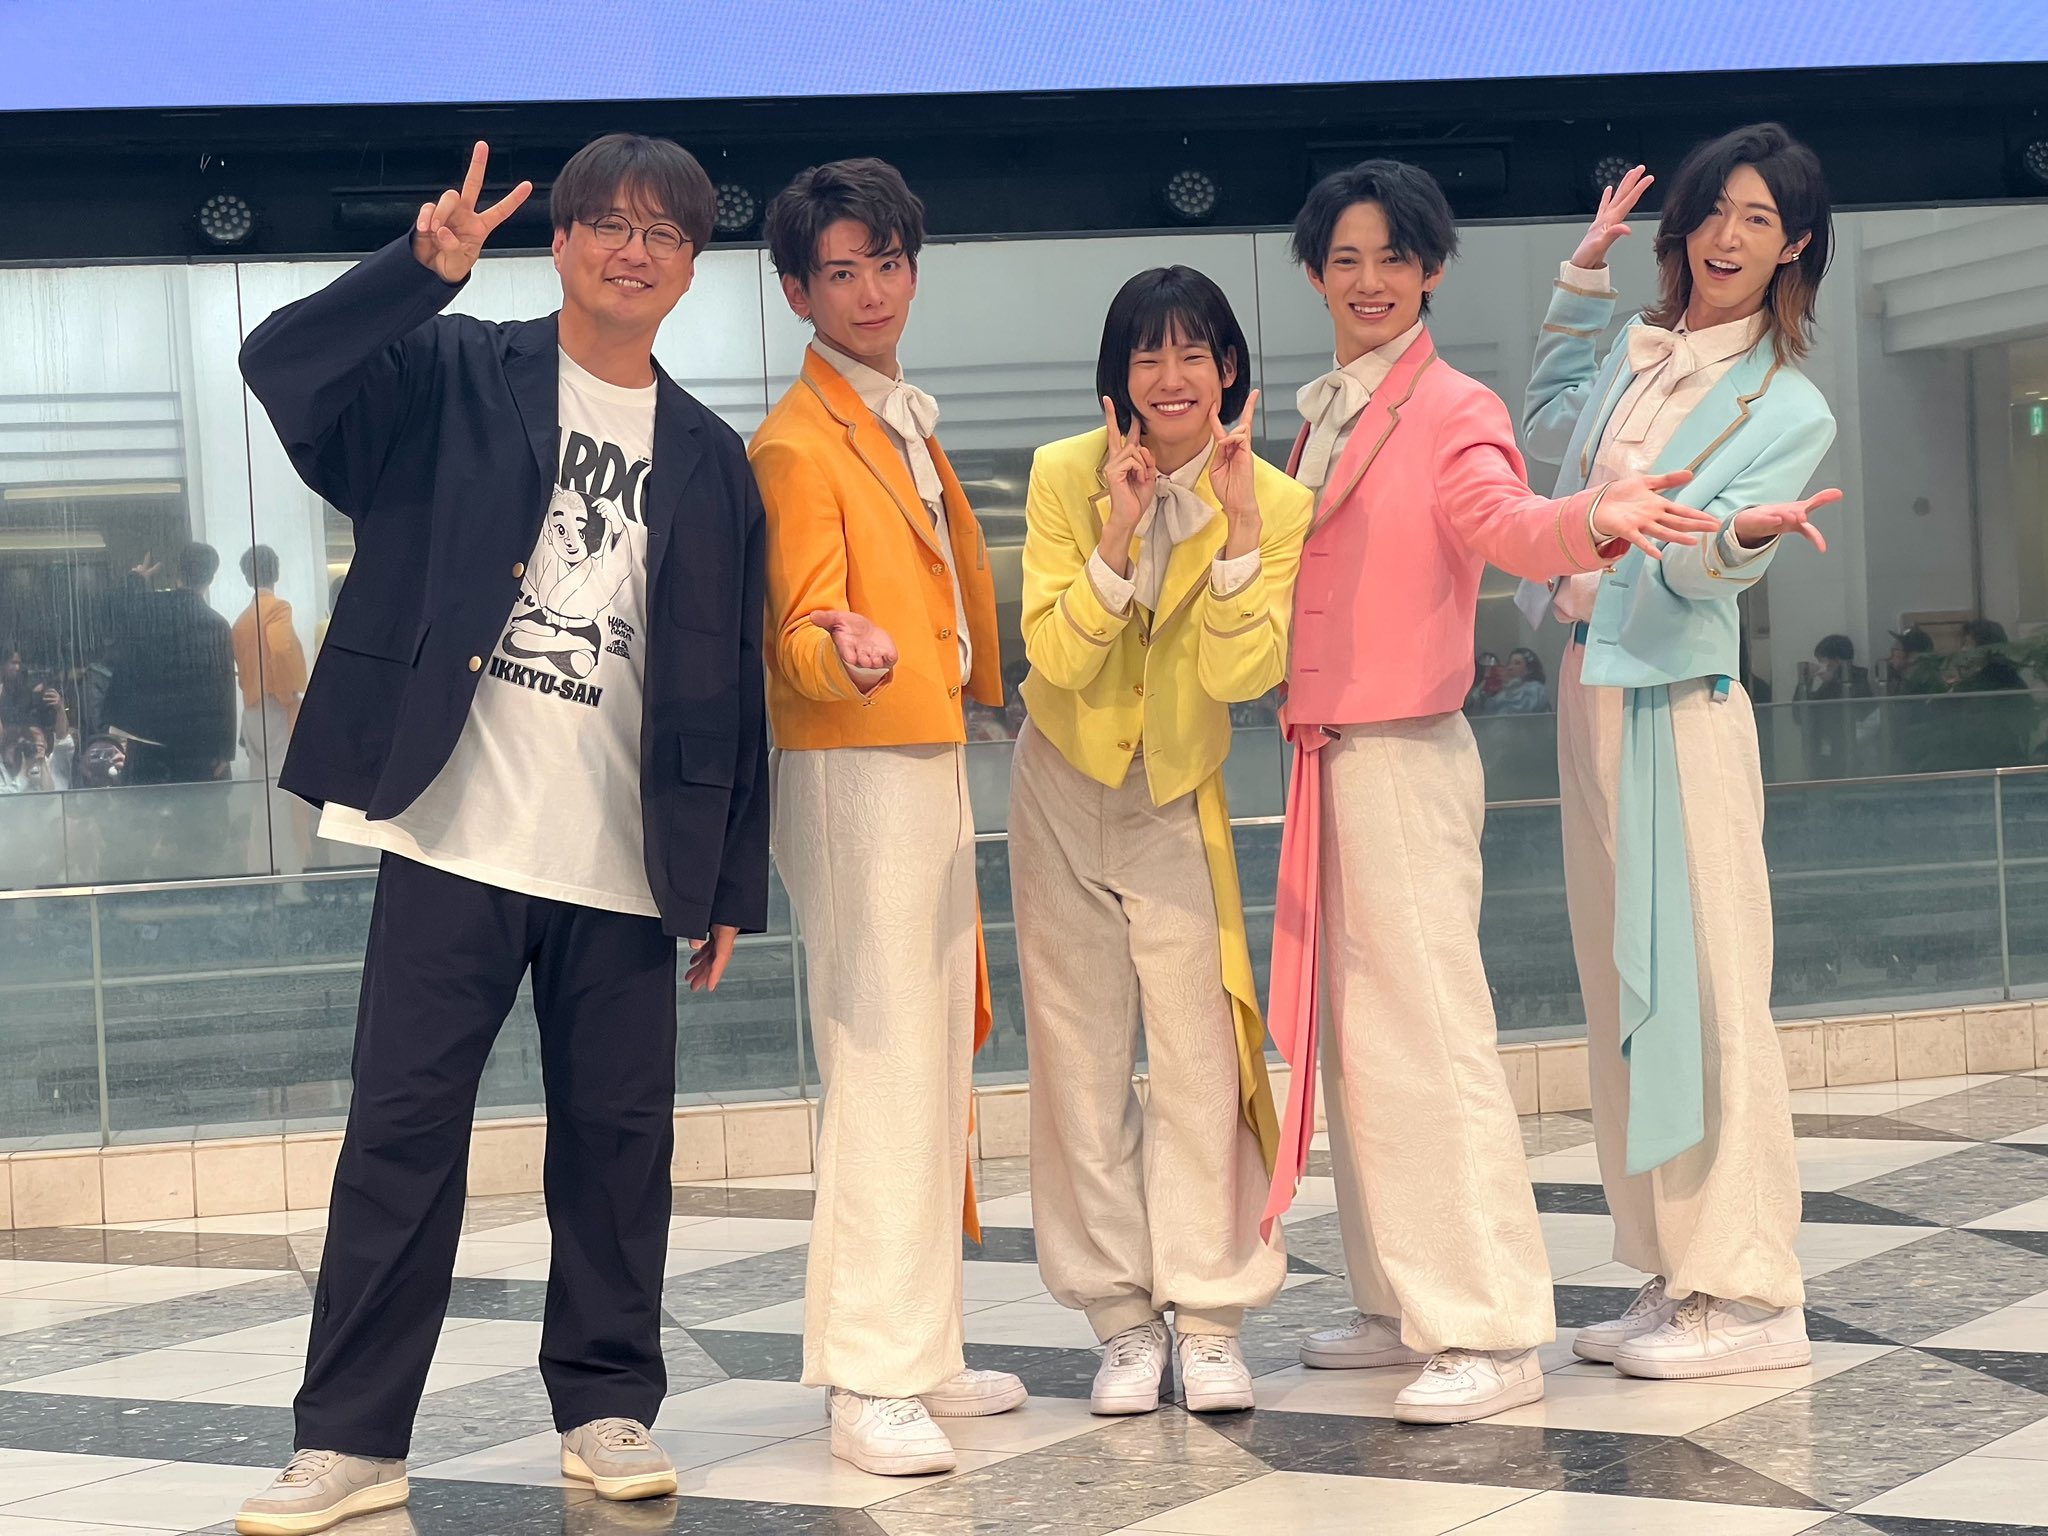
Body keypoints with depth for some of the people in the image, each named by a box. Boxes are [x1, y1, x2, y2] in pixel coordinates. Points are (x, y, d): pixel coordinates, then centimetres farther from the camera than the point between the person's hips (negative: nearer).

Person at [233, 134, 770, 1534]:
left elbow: (731, 684, 11)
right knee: (402, 1127, -1)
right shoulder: (458, 376, 6)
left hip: (625, 864, 3)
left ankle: (610, 1406, 20)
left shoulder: (711, 461, 12)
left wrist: (732, 883, 9)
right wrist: (422, 267, -22)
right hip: (455, 835, -2)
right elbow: (283, 369, -11)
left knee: (619, 1139, 6)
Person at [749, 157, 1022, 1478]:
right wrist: (842, 650, -40)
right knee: (882, 1071, -11)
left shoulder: (908, 421, 18)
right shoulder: (801, 442, -11)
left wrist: (974, 688, 16)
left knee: (938, 1062, 11)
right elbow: (797, 643, -20)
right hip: (854, 774, -9)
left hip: (934, 764, 9)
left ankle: (923, 1350, 19)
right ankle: (870, 1383, -9)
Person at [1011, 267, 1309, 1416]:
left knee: (1201, 1055, -6)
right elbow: (1055, 657, -17)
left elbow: (1240, 673, -20)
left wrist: (1238, 527, -28)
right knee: (1084, 1063, 3)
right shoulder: (1066, 476, -9)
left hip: (1179, 801, -1)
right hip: (1064, 792, 1)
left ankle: (1210, 1321, 3)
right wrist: (1119, 535, -28)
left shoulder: (1276, 503, -10)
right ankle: (1123, 1321, 11)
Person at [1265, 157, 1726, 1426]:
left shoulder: (1451, 409, -8)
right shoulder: (1325, 416, 16)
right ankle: (1404, 1306, 23)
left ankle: (1493, 1335, -7)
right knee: (1353, 1036, 13)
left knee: (1430, 1037, -10)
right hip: (1330, 755, 8)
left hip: (1406, 759, -8)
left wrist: (1599, 517, -47)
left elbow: (1503, 523, -28)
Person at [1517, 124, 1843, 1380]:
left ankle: (1748, 1299, -4)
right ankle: (1673, 1278, 17)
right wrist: (1583, 277, 27)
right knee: (1624, 985, 9)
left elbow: (1701, 566, -15)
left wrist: (1745, 533, -38)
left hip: (1678, 703, -7)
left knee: (1701, 988, -9)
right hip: (1591, 692, 7)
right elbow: (1551, 423, 34)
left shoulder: (1789, 407, -5)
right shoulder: (1642, 355, 14)